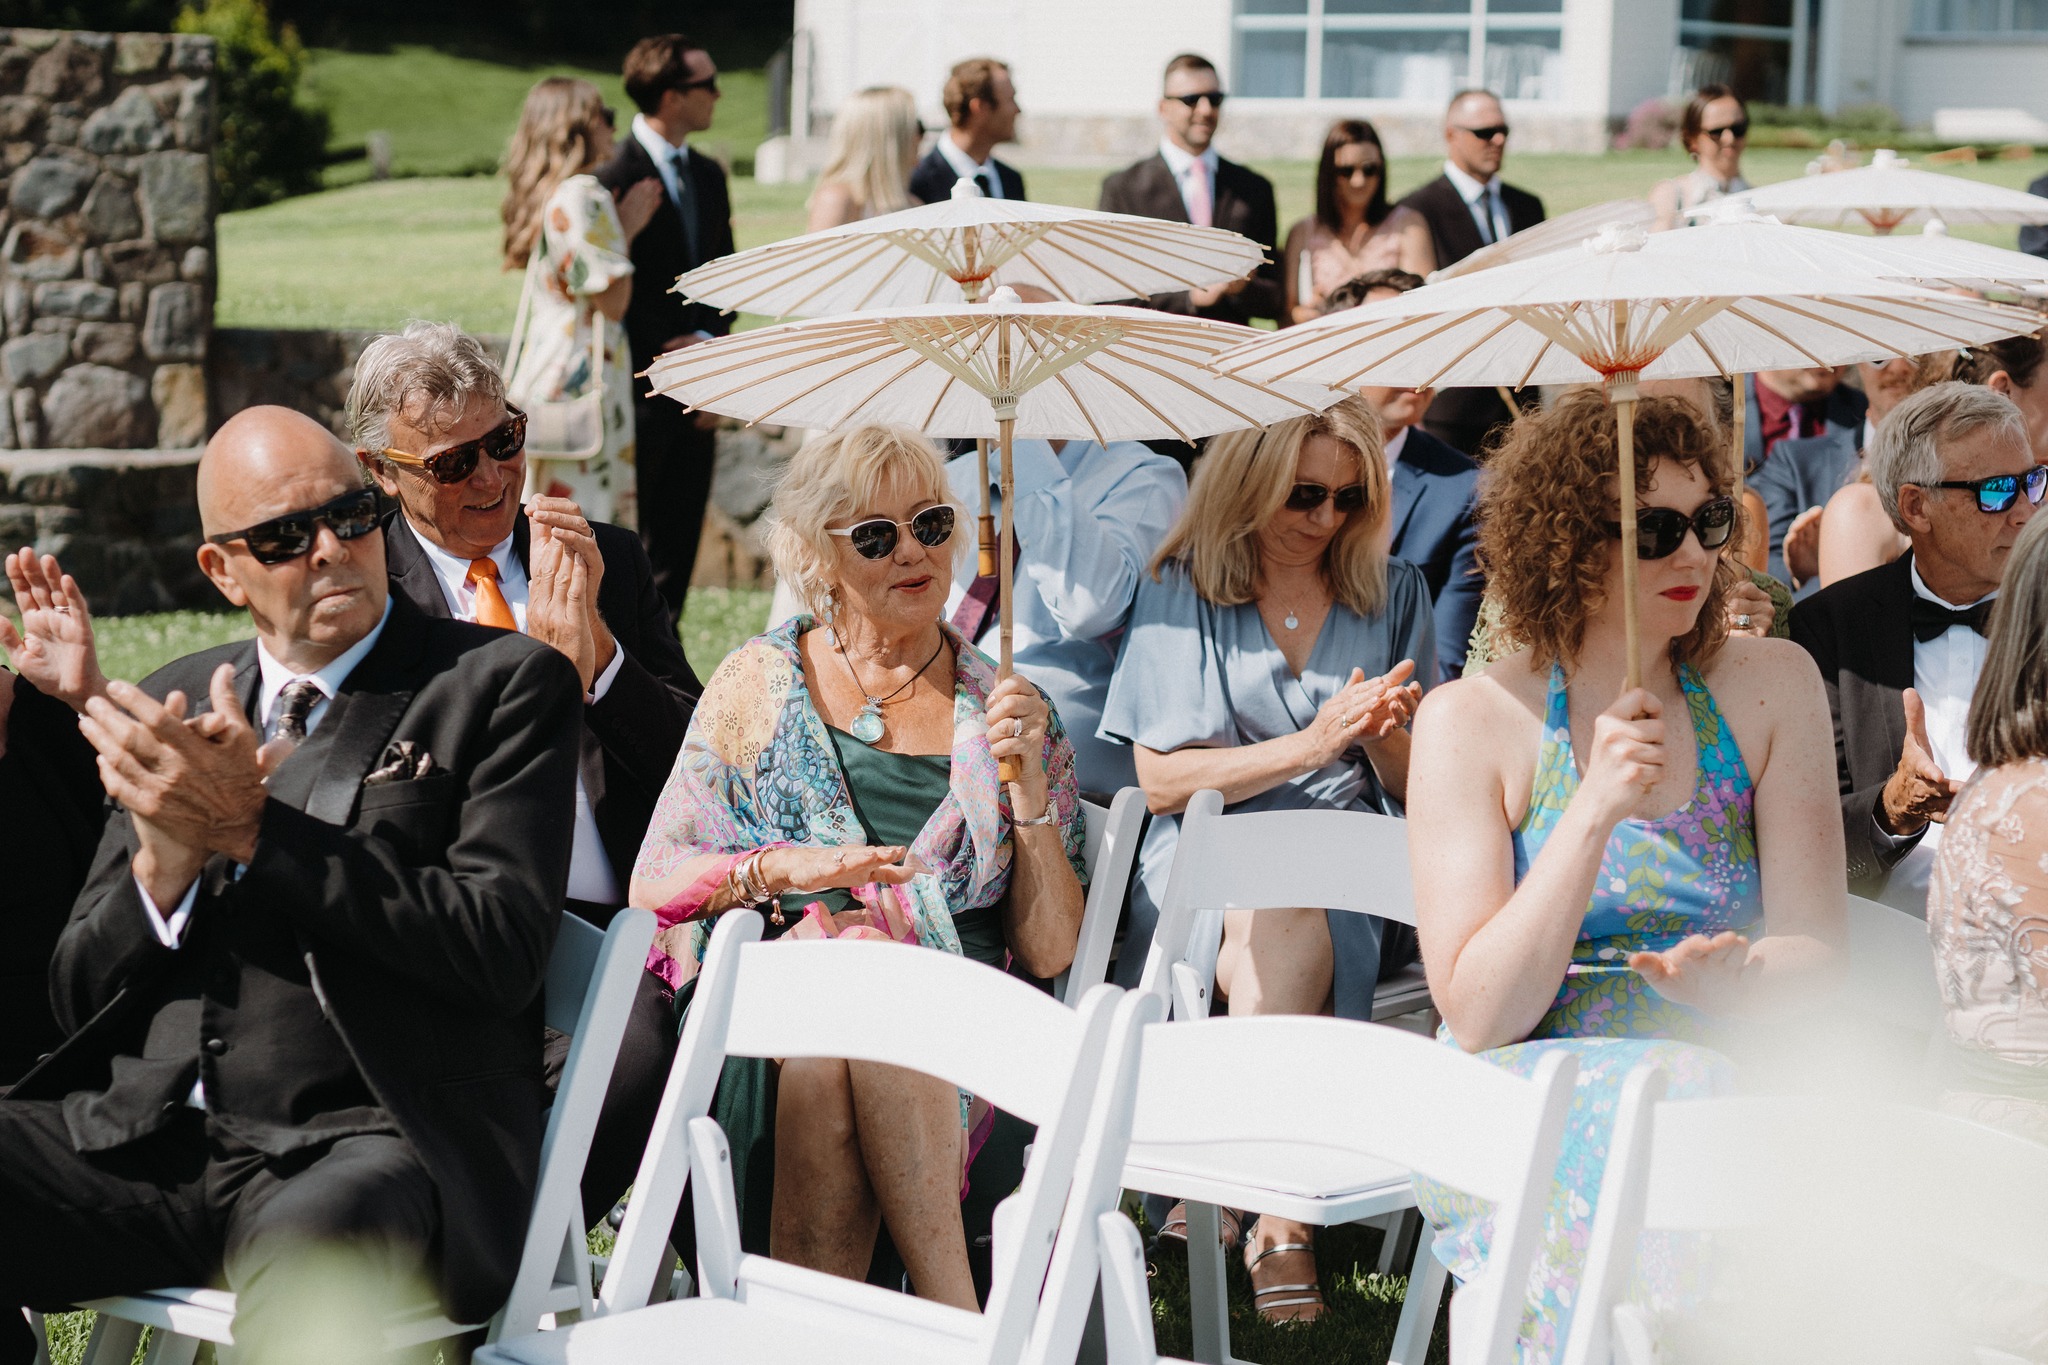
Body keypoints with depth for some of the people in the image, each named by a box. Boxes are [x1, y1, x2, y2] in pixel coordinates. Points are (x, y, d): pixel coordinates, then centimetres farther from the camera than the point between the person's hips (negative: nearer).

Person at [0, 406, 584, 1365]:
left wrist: (253, 828, -11)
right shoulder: (178, 702, 20)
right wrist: (164, 863, -4)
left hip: (371, 1142, -6)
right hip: (149, 1135, 6)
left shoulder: (502, 684, 6)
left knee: (308, 1246, -40)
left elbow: (502, 952, -8)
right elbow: (79, 995, 18)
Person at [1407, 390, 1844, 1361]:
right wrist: (1594, 812, -20)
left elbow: (1813, 946, 3)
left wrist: (1735, 978, -22)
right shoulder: (1473, 719, -3)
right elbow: (1477, 1018, -10)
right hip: (1522, 1118, -2)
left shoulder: (1769, 686, 6)